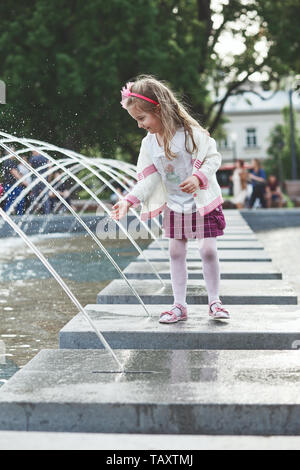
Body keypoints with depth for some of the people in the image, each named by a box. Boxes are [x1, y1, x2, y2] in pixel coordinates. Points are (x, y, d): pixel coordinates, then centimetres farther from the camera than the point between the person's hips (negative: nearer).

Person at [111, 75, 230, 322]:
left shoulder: (191, 133, -18)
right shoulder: (149, 143, -3)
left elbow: (213, 158, -12)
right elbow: (149, 179, -1)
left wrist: (198, 178, -29)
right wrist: (129, 200, -13)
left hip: (203, 202, -5)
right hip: (174, 206, 5)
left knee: (208, 250, -5)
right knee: (176, 252, 5)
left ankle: (214, 301, 11)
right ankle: (180, 305, 13)